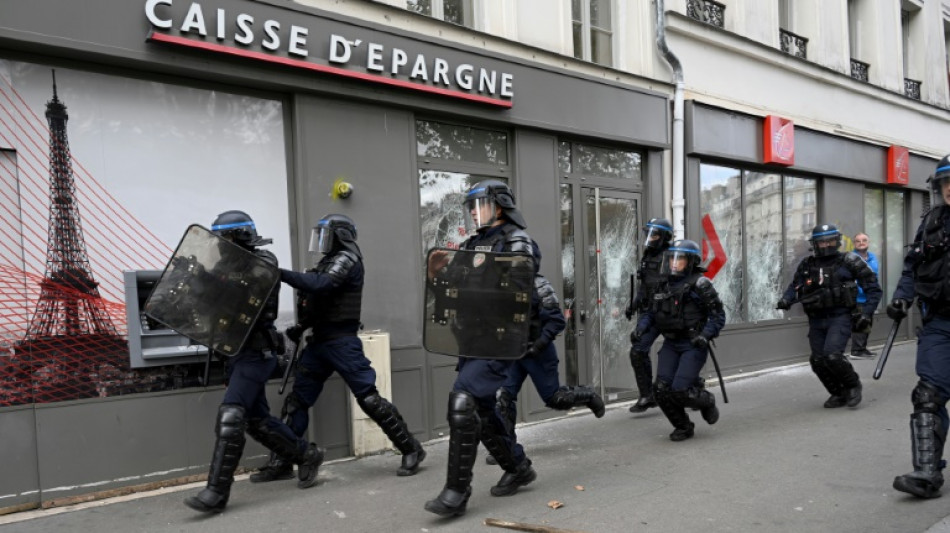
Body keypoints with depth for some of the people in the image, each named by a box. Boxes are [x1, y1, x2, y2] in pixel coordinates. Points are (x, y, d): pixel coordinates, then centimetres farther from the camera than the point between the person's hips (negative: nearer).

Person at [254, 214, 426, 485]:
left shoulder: (346, 258, -9)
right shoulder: (328, 261, 18)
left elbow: (321, 285, -26)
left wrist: (282, 274, -26)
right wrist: (301, 327, 6)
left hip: (341, 341, -9)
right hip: (318, 342, 9)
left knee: (368, 397, -8)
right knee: (296, 400, 7)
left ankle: (411, 450, 3)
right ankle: (282, 462, 15)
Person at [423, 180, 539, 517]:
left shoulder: (515, 242, -5)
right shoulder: (470, 245, 15)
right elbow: (451, 287, 18)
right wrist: (436, 275, -2)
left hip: (498, 340, -8)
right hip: (471, 340, 8)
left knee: (463, 402, -18)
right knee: (481, 409, 14)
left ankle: (457, 492, -9)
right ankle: (518, 468, 34)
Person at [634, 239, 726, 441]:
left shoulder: (699, 284, -8)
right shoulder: (663, 286, 11)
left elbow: (718, 315, -7)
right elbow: (651, 312, 16)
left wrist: (705, 335, -21)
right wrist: (641, 327, -3)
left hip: (693, 345, -6)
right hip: (670, 345, 6)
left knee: (680, 390, -15)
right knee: (662, 390, -3)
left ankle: (707, 402, 20)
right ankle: (683, 427, 20)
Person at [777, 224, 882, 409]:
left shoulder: (849, 262, -4)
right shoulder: (806, 265, 6)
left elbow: (873, 288, 1)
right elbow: (794, 286, 15)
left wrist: (866, 313, -8)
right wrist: (786, 300, -6)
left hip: (840, 317, -5)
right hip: (816, 319, 5)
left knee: (832, 355, -20)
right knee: (818, 361, 4)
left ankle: (853, 385, 7)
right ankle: (839, 394, 26)